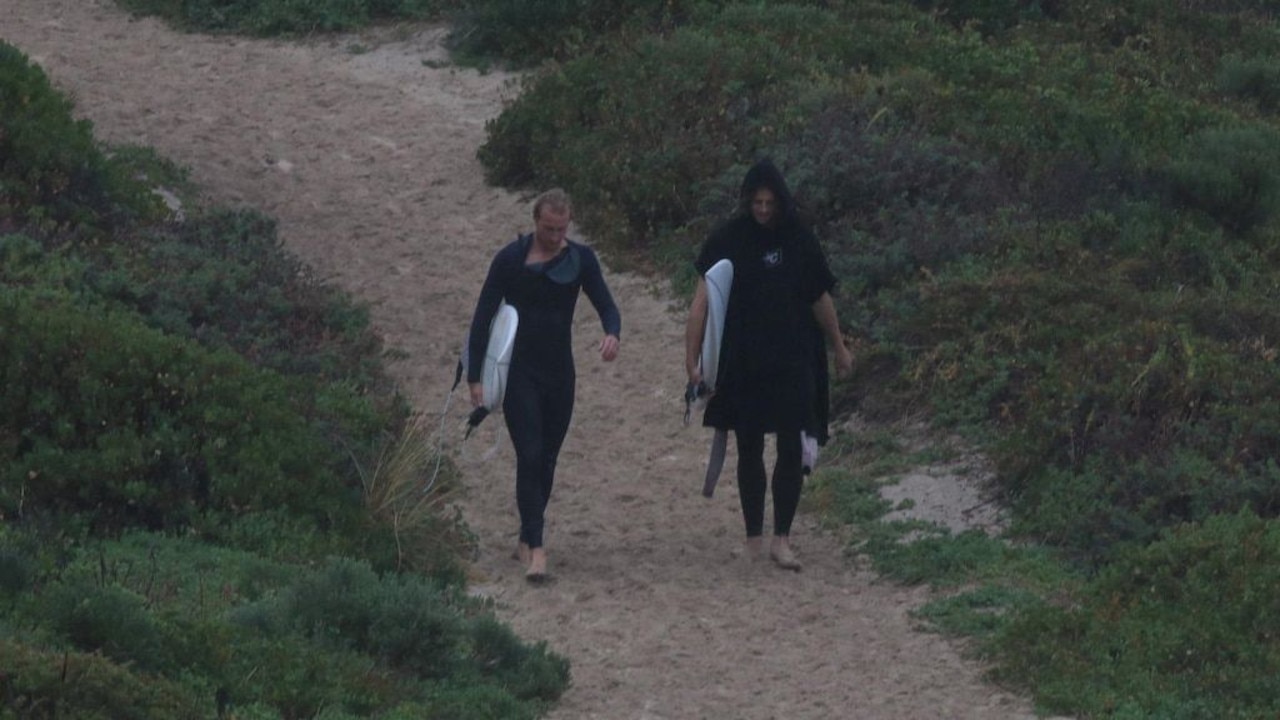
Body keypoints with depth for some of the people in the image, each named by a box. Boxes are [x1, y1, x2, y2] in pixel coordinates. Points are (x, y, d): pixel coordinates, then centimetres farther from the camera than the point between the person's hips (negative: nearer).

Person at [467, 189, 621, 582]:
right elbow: (483, 317, -5)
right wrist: (475, 376, -9)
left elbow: (606, 305, -1)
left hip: (560, 372, 4)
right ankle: (535, 549, -19)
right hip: (519, 373, -4)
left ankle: (527, 539, 24)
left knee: (546, 460, 10)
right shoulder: (511, 259, -7)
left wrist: (612, 333, -26)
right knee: (530, 456, -14)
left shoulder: (580, 259, 1)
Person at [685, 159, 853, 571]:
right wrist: (692, 359, -19)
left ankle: (781, 539, -4)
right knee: (749, 449, 7)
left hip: (792, 362, 1)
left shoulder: (798, 240, 2)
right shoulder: (727, 241, -5)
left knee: (793, 449, -7)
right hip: (742, 363, -1)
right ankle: (754, 539, 17)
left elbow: (820, 298, 13)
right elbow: (703, 299, -11)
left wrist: (839, 348, 20)